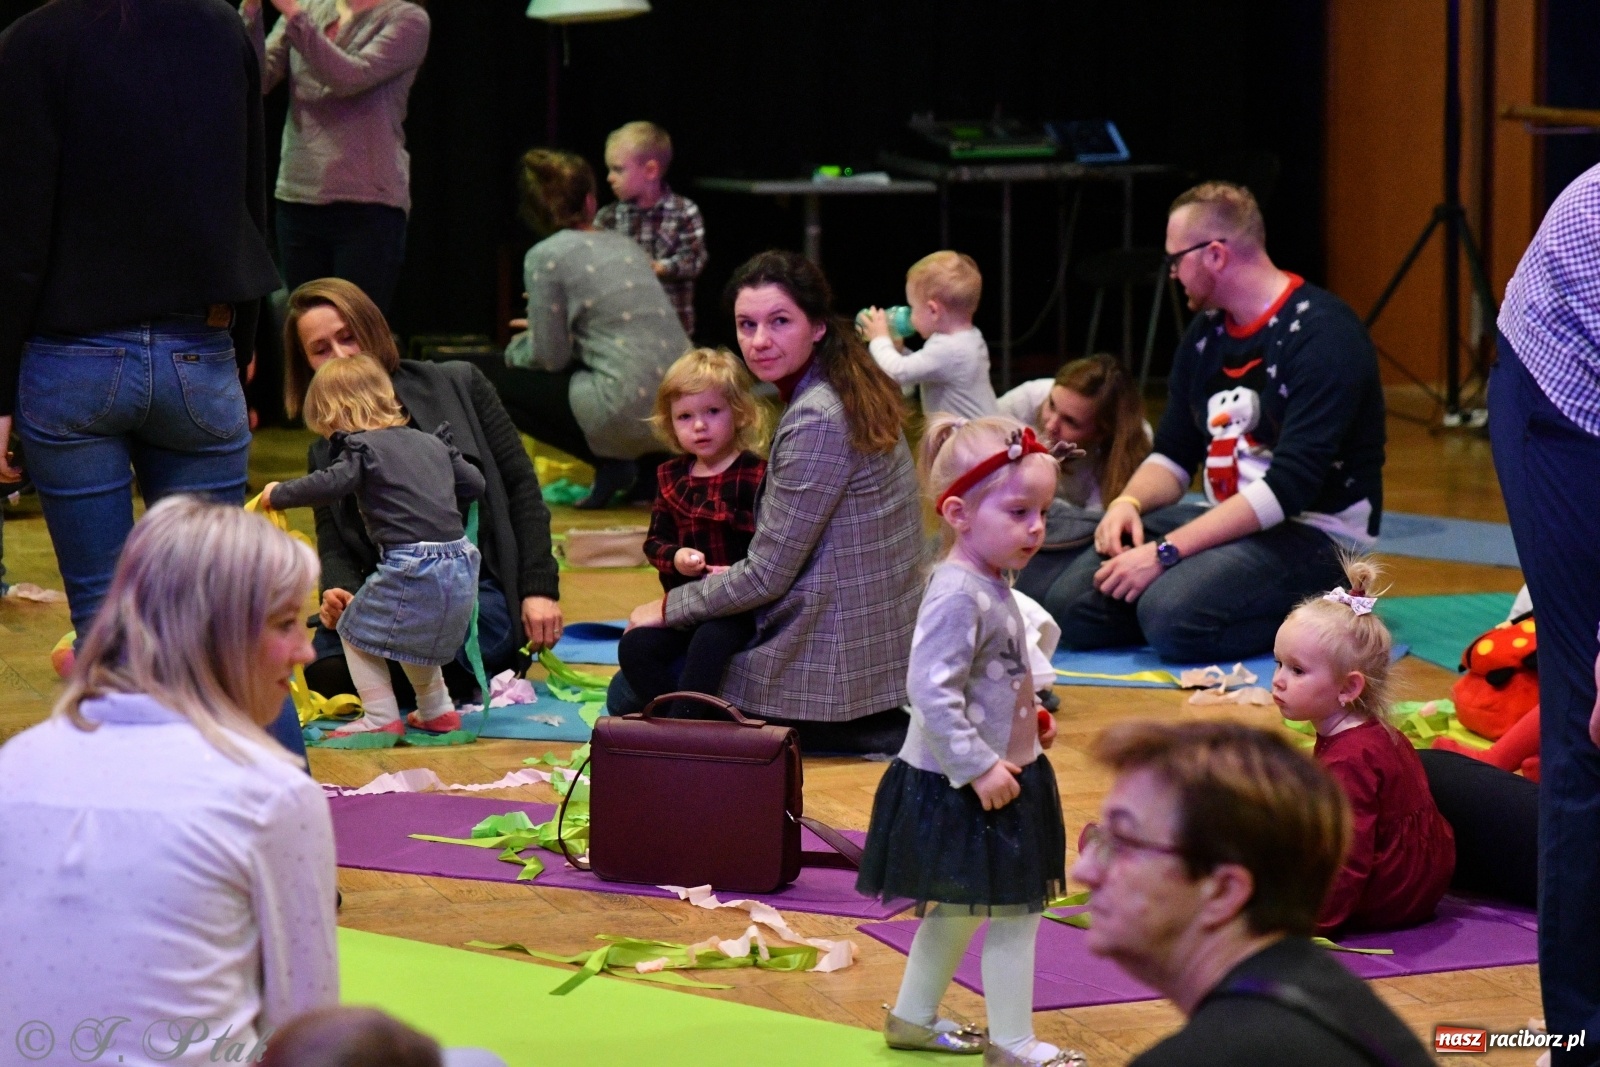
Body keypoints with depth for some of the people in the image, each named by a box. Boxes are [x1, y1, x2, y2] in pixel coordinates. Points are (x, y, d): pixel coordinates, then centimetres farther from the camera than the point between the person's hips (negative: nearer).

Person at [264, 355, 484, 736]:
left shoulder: (363, 449, -5)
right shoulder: (432, 443, 17)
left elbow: (329, 485, -19)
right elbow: (475, 483, 22)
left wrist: (279, 495, -6)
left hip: (411, 564, -8)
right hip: (461, 562, 8)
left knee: (357, 632, 7)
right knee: (415, 633, 30)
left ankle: (381, 718, 4)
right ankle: (437, 711, 33)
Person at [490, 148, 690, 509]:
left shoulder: (546, 256, -3)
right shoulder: (623, 245, 17)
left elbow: (549, 357, -2)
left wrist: (517, 347, 20)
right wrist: (542, 331, 35)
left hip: (632, 413, -7)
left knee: (499, 382, 9)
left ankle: (611, 462, 0)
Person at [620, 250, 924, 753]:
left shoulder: (816, 420, -24)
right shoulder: (854, 391, 6)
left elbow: (768, 576, -19)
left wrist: (668, 608, -6)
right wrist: (736, 577, 10)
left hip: (827, 659, -10)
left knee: (631, 701, 4)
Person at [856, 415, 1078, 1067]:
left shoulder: (989, 586, 8)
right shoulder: (957, 597, -24)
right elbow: (931, 692, -29)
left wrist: (1024, 715, 15)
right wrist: (979, 767, -28)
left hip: (996, 777, 10)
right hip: (960, 790, -10)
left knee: (956, 909, 21)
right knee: (1014, 912, -3)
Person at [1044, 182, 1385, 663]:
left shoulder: (1322, 334, -16)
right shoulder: (1206, 333, 11)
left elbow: (1289, 487, -23)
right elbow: (1173, 455, 18)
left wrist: (1165, 551, -26)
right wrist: (1129, 502, -7)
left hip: (1316, 532, -8)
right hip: (1227, 519, 8)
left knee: (1172, 616, -33)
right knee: (1071, 605, -12)